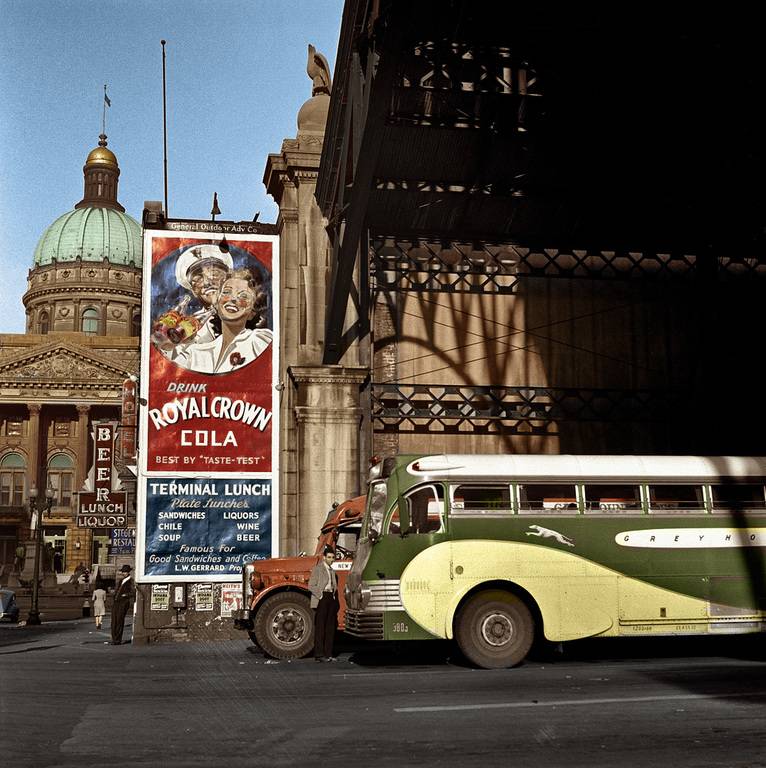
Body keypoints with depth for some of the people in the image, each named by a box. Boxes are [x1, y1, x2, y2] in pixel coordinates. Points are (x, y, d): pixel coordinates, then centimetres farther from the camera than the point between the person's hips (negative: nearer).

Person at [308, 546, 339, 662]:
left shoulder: (332, 571, 19)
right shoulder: (317, 569, -4)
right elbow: (311, 586, -10)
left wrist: (335, 600, 10)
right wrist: (320, 595, -15)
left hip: (331, 599, 8)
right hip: (321, 599, -7)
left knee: (330, 627, 6)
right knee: (320, 627, -7)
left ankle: (328, 653, 11)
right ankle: (318, 654, -6)